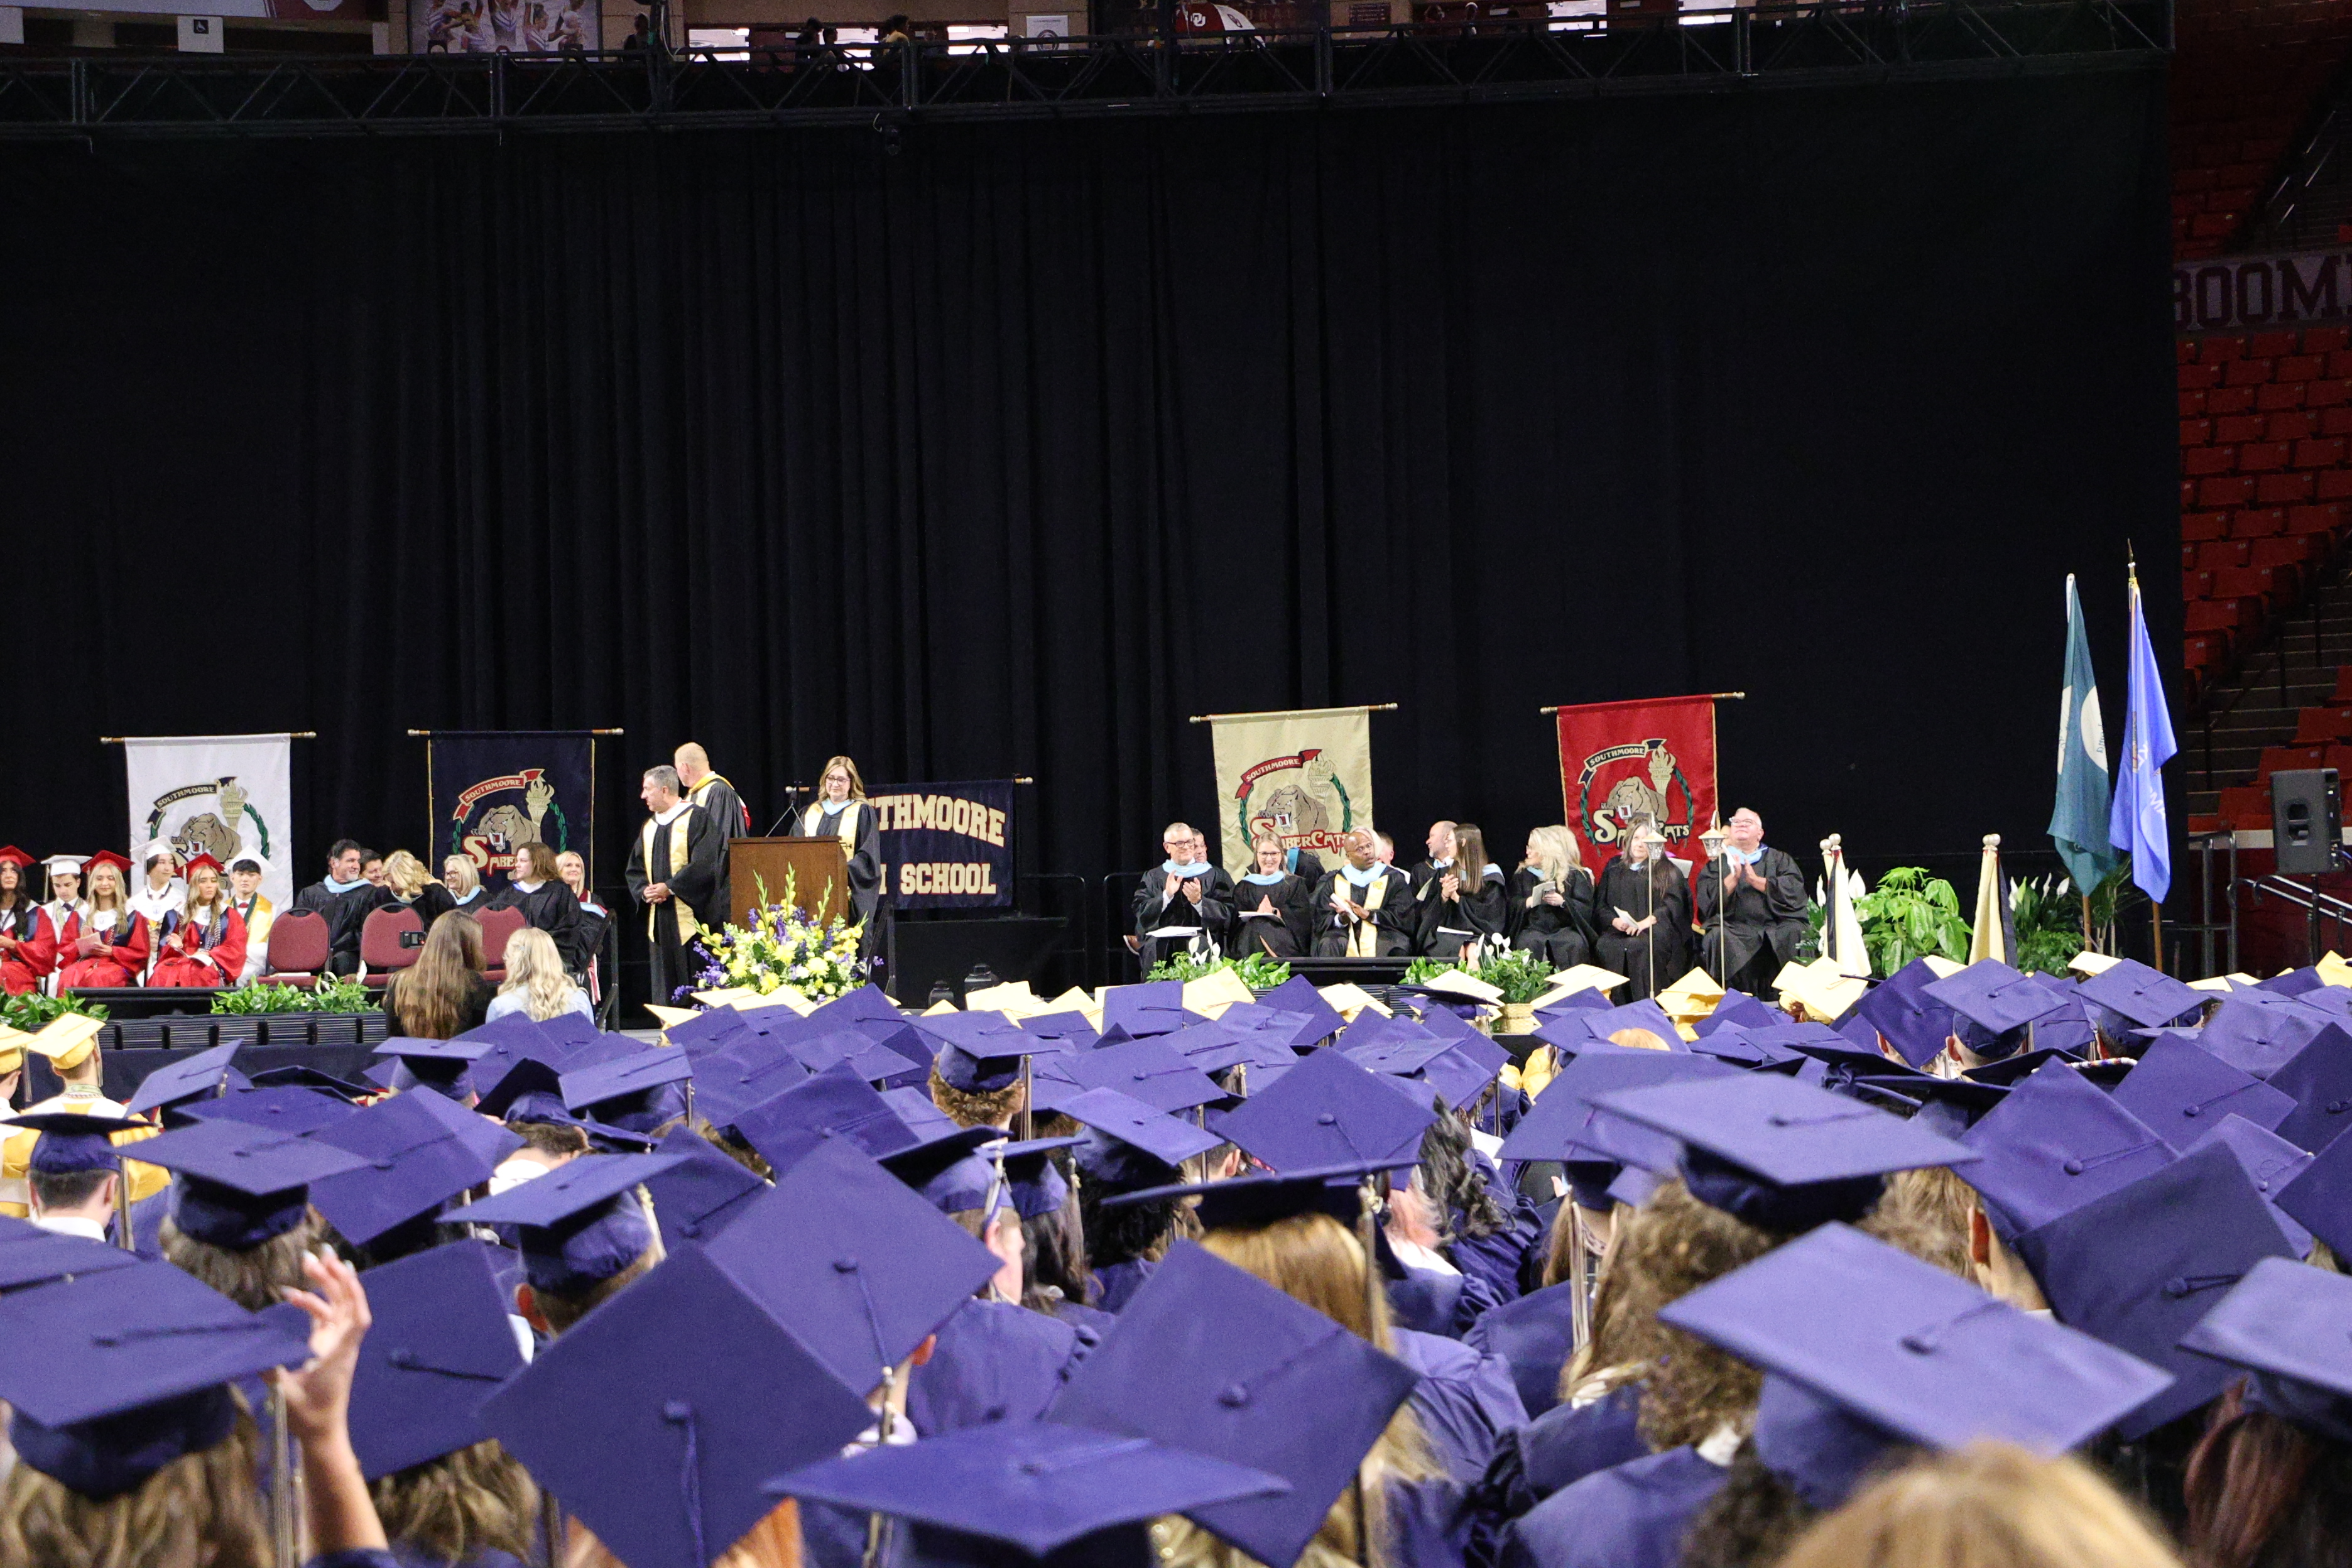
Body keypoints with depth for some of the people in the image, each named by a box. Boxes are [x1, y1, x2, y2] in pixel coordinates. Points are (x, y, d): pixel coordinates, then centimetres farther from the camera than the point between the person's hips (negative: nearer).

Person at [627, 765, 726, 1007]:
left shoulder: (696, 818, -4)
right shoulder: (649, 828, 17)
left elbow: (704, 865, -13)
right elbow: (634, 871, 16)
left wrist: (670, 887, -14)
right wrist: (644, 891, -5)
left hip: (690, 918, -7)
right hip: (659, 922, 7)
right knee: (664, 987, 5)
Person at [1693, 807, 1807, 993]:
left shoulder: (1779, 859, 21)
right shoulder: (1718, 862, 19)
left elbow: (1795, 889, 1)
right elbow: (1706, 900, 2)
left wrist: (1757, 881, -7)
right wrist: (1733, 878, -10)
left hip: (1777, 927, 1)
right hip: (1733, 927, 0)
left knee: (1795, 933, -31)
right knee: (1718, 937, -33)